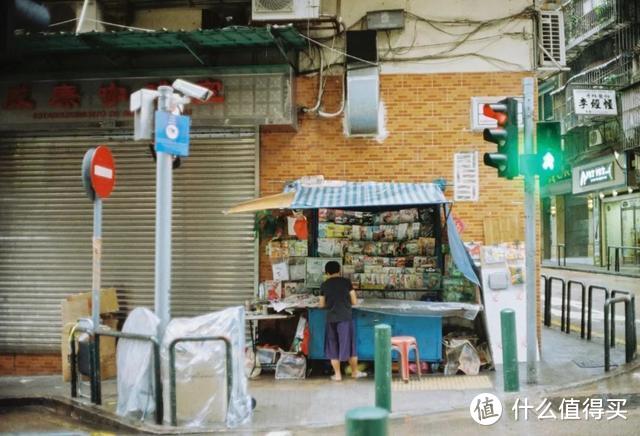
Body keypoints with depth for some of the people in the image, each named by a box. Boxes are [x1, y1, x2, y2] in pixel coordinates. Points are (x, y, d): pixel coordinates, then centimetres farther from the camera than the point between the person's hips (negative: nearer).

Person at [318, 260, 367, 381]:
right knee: (349, 345, 10)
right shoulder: (346, 282, -3)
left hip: (331, 319, 2)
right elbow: (354, 301, -2)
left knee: (333, 347, 11)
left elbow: (322, 304, 8)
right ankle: (355, 372, 22)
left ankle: (337, 374, 14)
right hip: (345, 318, -1)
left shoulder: (324, 285, 2)